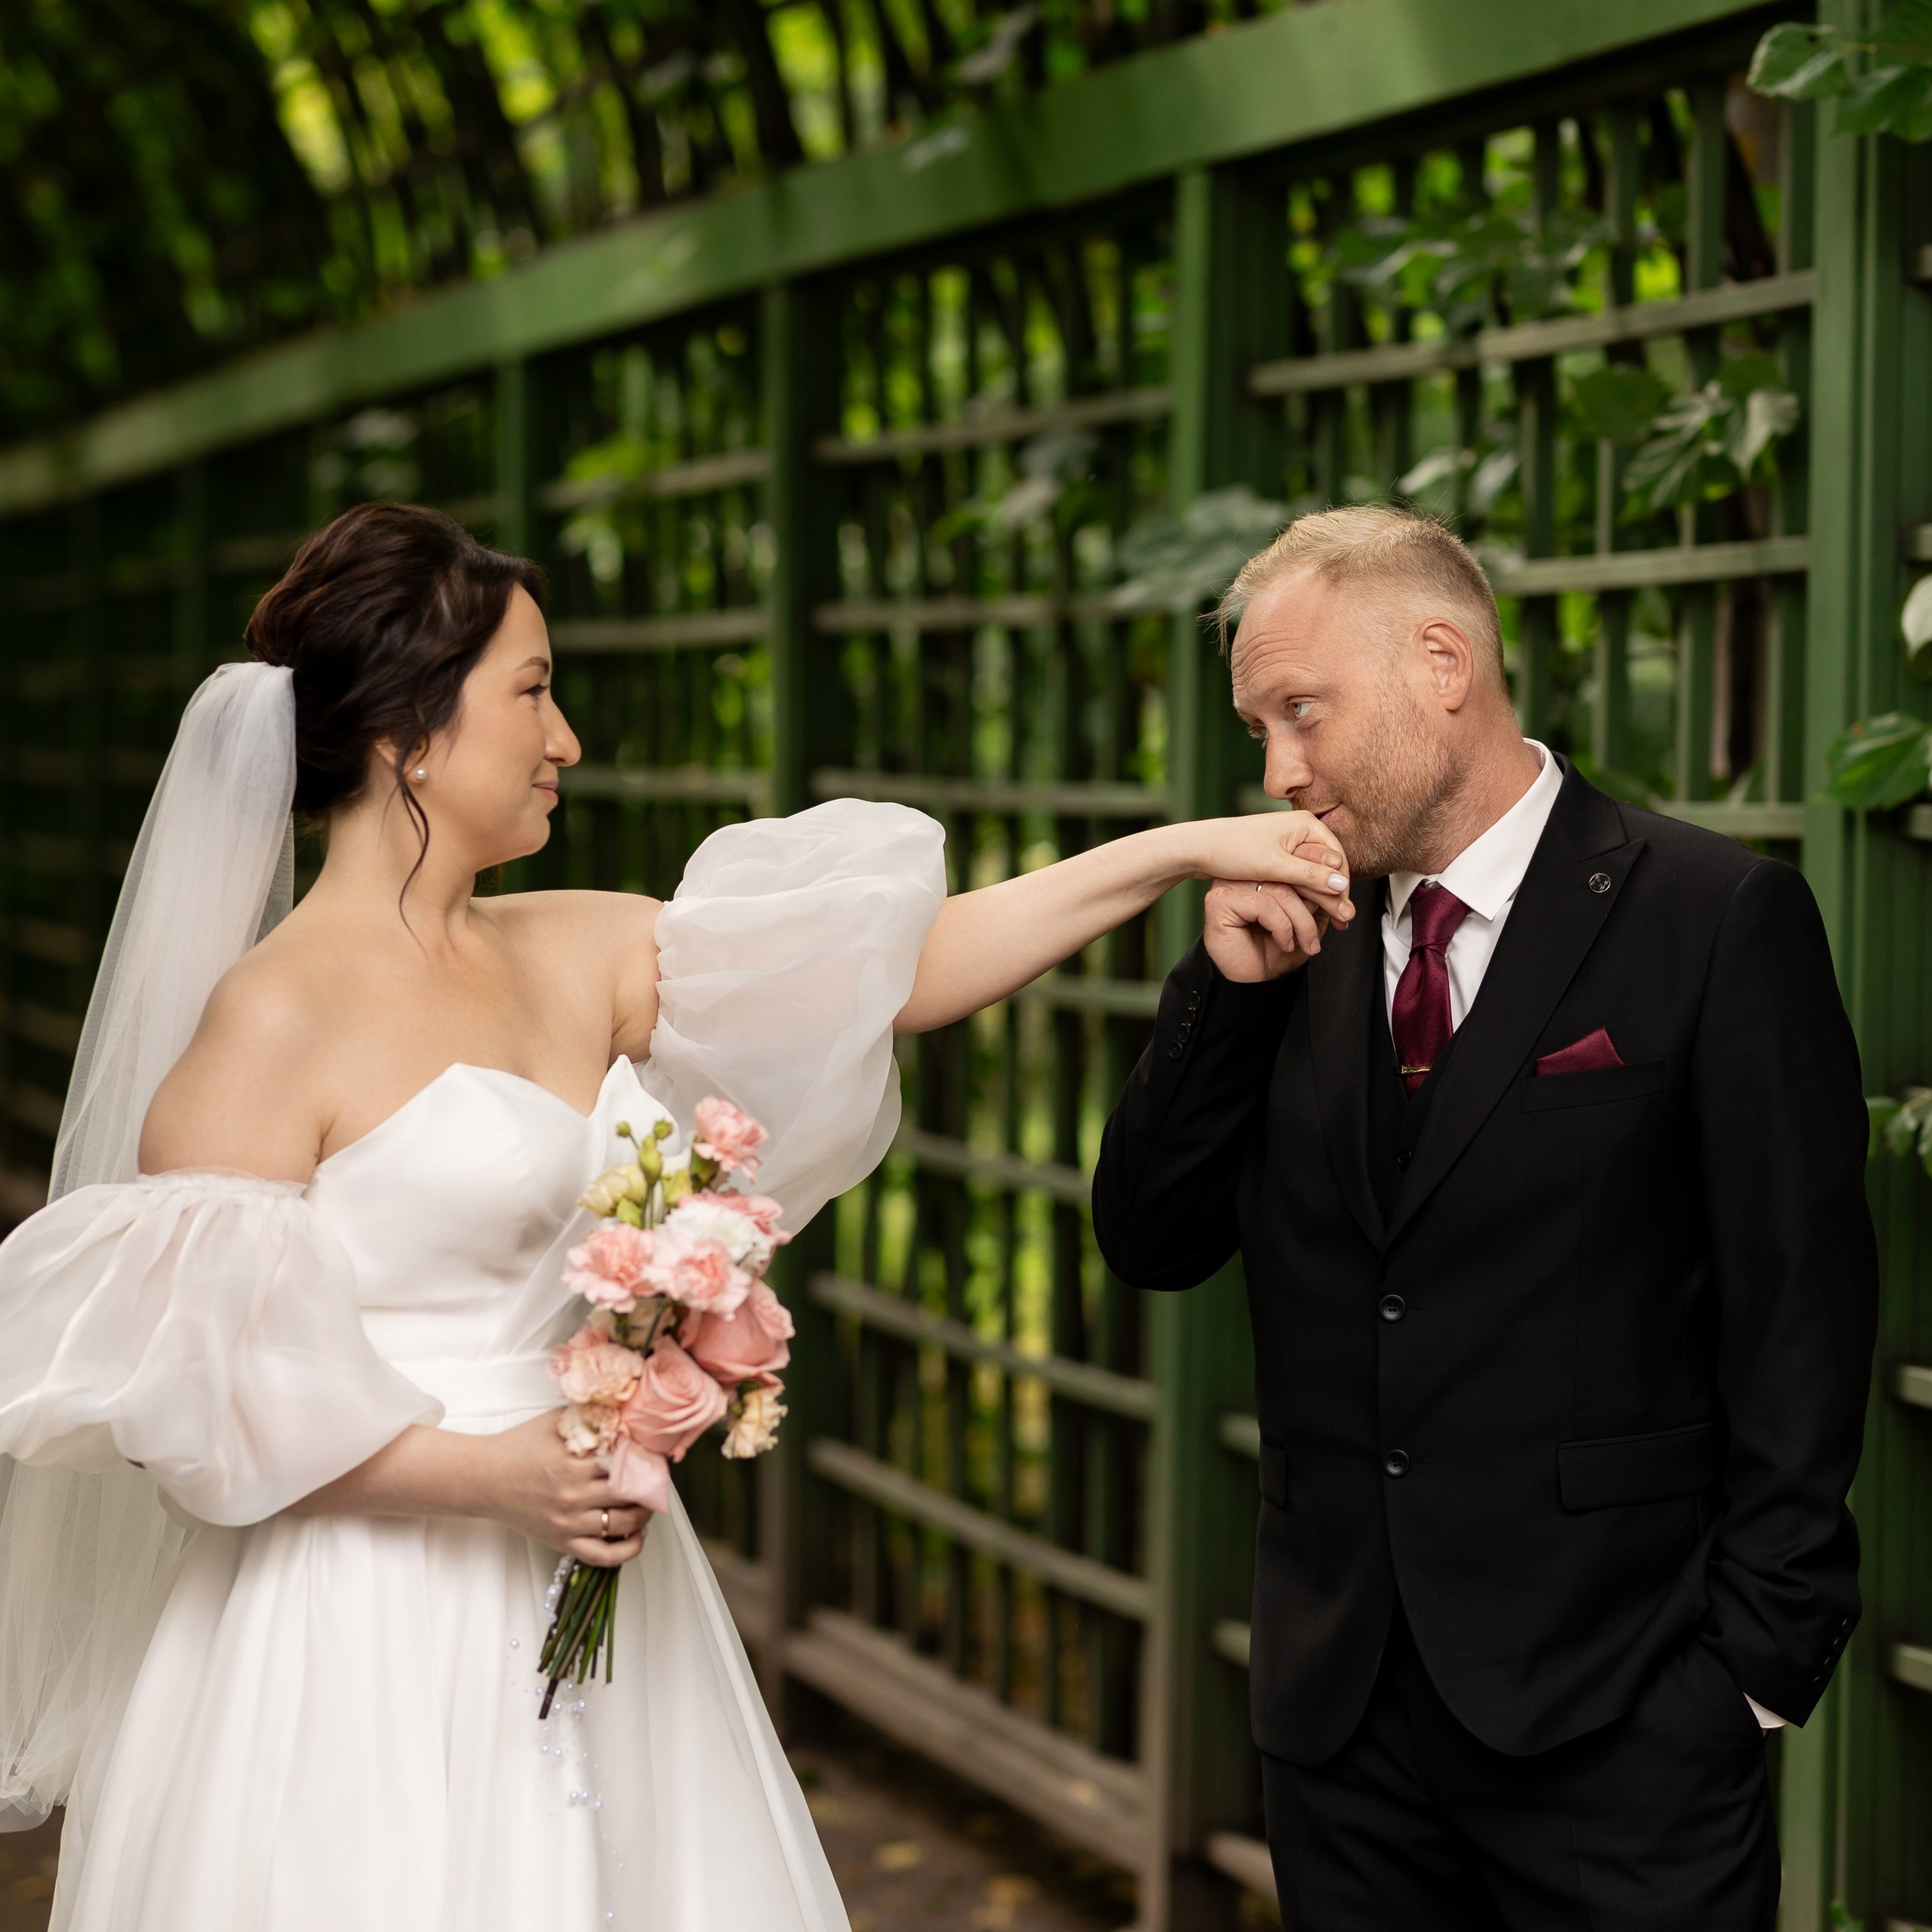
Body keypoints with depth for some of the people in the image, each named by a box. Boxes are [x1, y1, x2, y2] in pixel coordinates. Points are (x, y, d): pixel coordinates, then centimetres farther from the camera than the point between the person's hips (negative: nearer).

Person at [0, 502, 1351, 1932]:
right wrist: (488, 1472, -19)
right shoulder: (271, 1019, -13)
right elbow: (175, 1395, -15)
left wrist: (1183, 849, 1)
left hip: (586, 1595, 7)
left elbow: (897, 971, 6)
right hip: (370, 1637, -7)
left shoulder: (574, 957, 6)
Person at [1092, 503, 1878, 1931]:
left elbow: (1801, 1317, -7)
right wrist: (1227, 990, -5)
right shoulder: (1305, 946, 9)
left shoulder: (1719, 920, -6)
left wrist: (1761, 1657, -11)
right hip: (1340, 1703, 5)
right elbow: (1154, 1247, 8)